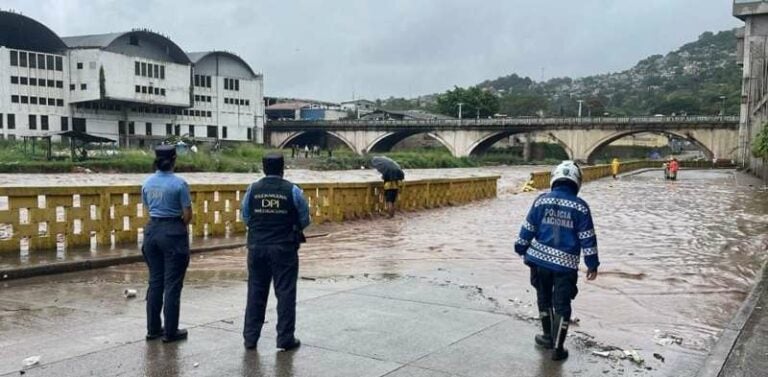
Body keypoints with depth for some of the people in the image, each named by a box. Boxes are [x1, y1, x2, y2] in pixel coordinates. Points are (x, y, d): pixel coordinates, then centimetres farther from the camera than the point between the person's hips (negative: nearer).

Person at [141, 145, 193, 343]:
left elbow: (147, 208, 11)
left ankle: (153, 328, 20)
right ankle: (170, 332, 8)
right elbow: (188, 214, -10)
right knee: (172, 284, 2)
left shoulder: (147, 183, 4)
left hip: (152, 230, 6)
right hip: (173, 232, -6)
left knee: (155, 282, 14)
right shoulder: (179, 183, -13)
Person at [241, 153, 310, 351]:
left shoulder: (253, 189, -2)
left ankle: (250, 337, 18)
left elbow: (245, 217, 6)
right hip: (284, 248, -3)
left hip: (257, 246, 3)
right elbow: (305, 220, -2)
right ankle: (285, 339, 9)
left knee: (256, 292, 12)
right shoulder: (292, 191, -9)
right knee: (285, 292, 5)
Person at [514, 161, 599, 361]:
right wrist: (592, 264, 4)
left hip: (540, 259, 2)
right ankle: (558, 348, 8)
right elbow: (587, 238, -4)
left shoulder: (541, 200, -2)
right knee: (561, 305, 6)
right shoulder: (580, 206, -5)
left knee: (544, 298, 21)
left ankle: (549, 336, 34)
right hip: (566, 263, -2)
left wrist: (521, 249, 16)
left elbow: (528, 228, 2)